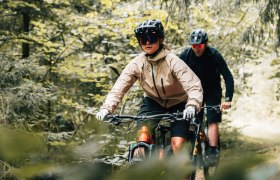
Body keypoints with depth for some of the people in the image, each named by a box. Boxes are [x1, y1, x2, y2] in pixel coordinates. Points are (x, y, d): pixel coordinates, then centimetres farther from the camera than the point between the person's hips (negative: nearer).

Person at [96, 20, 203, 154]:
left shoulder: (172, 61, -26)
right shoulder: (136, 63, -17)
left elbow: (194, 85, -35)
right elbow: (119, 88, -21)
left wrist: (192, 106, -54)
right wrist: (106, 108, -38)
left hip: (177, 104, -2)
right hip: (153, 102, 2)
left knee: (177, 146, -15)